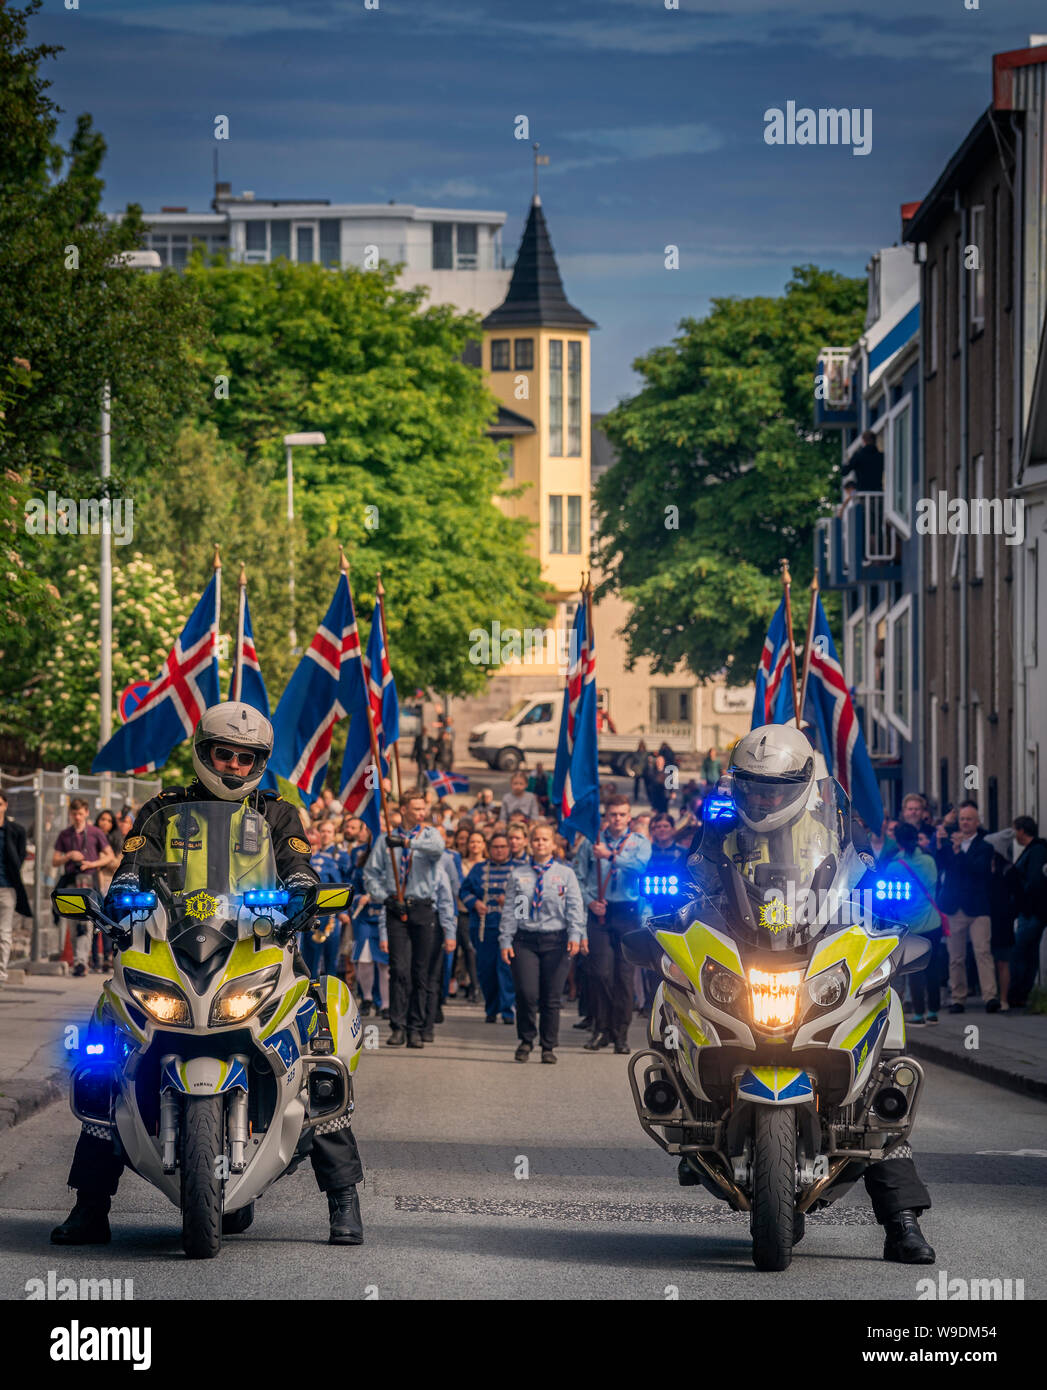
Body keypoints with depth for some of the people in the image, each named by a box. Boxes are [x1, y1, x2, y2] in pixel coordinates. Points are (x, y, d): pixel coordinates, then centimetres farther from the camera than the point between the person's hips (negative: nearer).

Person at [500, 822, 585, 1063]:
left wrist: (575, 935, -12)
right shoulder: (518, 876, 11)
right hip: (525, 940, 0)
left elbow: (575, 908, 2)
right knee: (527, 994, -11)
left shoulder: (565, 874, 9)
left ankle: (549, 1047, 10)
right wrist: (505, 941, 0)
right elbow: (510, 910, 9)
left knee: (552, 997, 0)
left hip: (555, 940, 0)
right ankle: (526, 1041, 7)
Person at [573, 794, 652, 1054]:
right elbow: (578, 876, 9)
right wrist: (590, 901, -6)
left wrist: (611, 855, -21)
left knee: (624, 974, -1)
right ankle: (601, 1029, 2)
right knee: (599, 971, -8)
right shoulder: (591, 842, 11)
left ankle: (621, 1033, 5)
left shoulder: (640, 842, 9)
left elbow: (640, 864, -13)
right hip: (599, 913, 0)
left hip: (627, 913, 0)